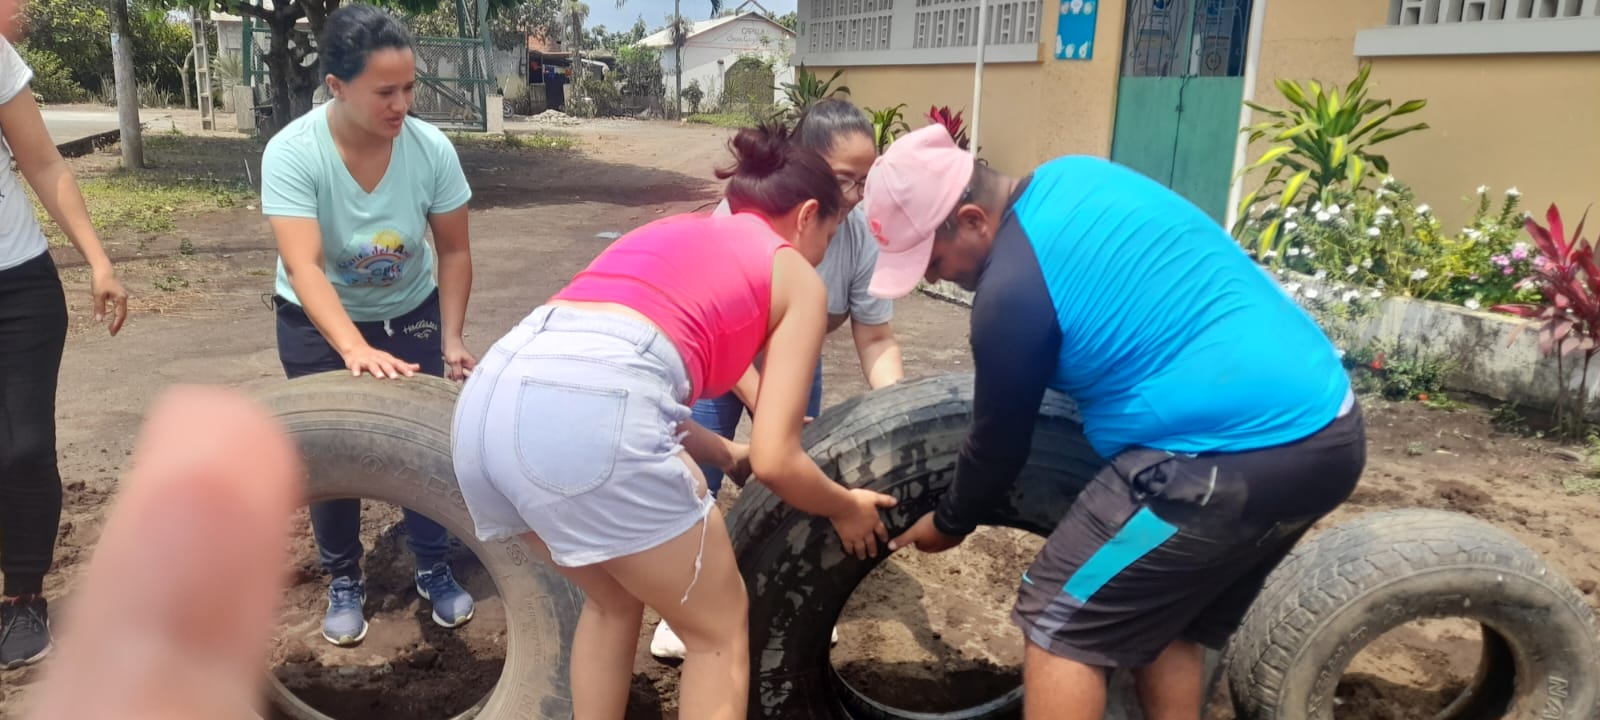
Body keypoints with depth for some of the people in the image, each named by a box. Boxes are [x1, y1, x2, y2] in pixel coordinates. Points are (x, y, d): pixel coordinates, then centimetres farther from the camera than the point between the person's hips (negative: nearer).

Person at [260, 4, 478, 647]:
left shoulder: (431, 148, -21)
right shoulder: (292, 153, -27)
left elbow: (453, 251, -11)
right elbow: (304, 267, -36)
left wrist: (452, 338, -18)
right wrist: (357, 350, -48)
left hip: (411, 314, 1)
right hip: (319, 324, -1)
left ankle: (434, 570, 21)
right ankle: (343, 581, 24)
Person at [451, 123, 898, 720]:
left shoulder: (669, 232, 34)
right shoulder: (797, 276, 17)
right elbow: (775, 462, 9)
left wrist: (729, 454, 47)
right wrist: (847, 510, 29)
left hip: (488, 395, 7)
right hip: (591, 411, -7)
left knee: (613, 602, 32)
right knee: (720, 628, 18)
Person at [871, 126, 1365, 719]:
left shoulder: (1013, 288, -15)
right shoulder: (1071, 178, 11)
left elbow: (1001, 438, -1)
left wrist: (950, 522, 17)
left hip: (1233, 454, -10)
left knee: (1060, 624, 1)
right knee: (1167, 619, 22)